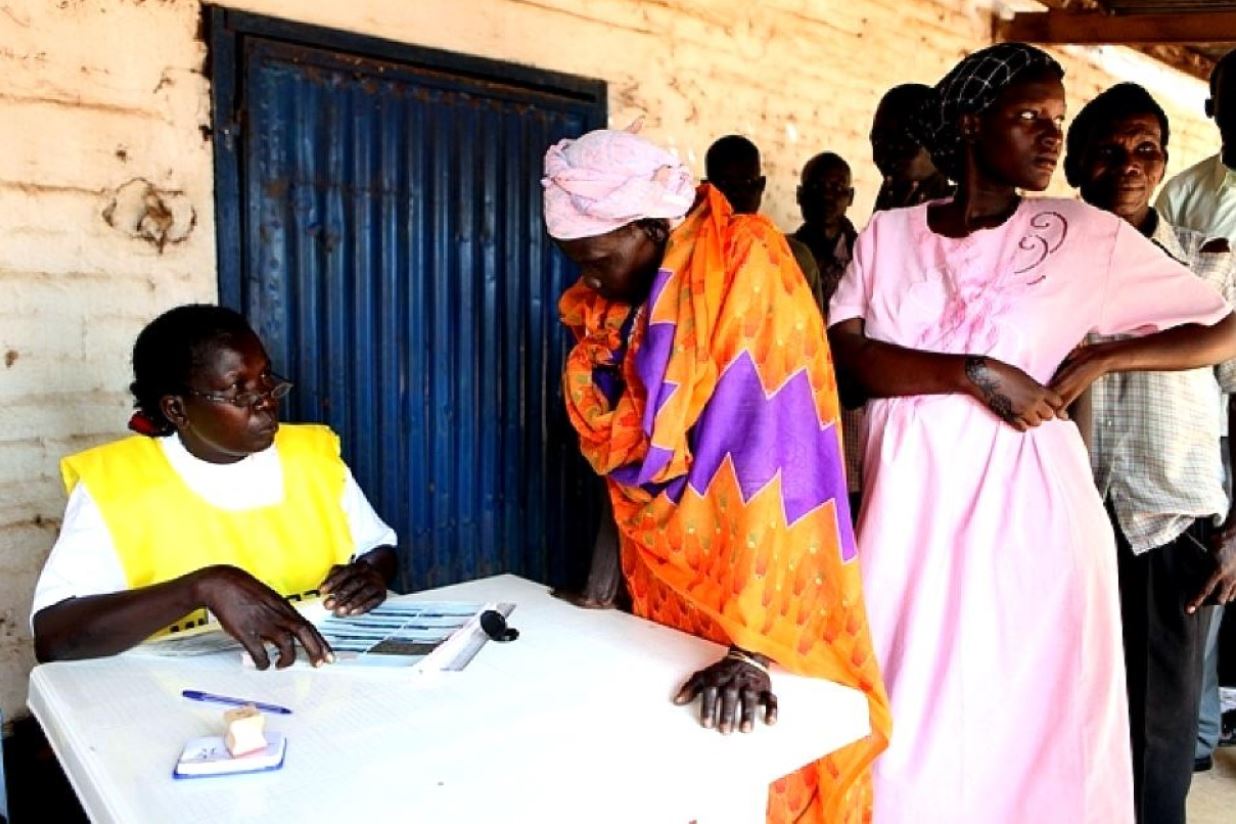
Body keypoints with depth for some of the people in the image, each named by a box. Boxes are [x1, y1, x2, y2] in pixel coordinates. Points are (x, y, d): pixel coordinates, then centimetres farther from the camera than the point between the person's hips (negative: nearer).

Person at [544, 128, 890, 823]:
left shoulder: (746, 269, -21)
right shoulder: (612, 302, 1)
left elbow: (767, 458, -28)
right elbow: (620, 451, 8)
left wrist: (750, 646, -30)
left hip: (763, 599, -6)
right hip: (667, 581, 6)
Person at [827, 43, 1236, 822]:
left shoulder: (1086, 233, 2)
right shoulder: (888, 234, 6)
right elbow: (845, 356, -7)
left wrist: (1100, 358, -7)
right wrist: (976, 371, -16)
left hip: (1024, 503, -1)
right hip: (911, 502, 1)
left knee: (1025, 714, 8)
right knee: (908, 716, 9)